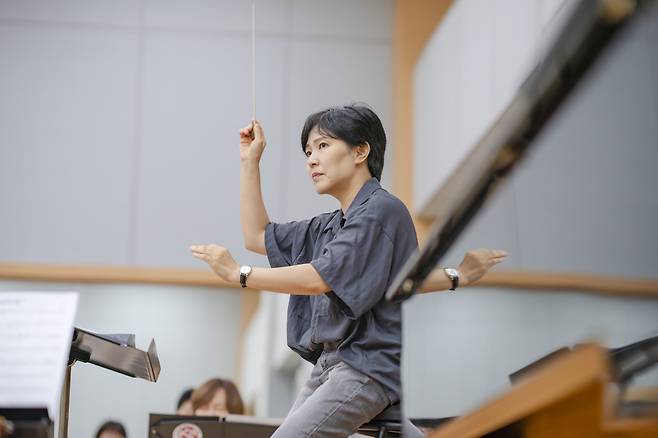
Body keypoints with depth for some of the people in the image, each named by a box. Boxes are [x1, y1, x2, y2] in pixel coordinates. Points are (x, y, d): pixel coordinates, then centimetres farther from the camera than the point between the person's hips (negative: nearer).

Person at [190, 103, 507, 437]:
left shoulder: (380, 210, -10)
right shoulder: (329, 226, 18)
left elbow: (320, 278, -18)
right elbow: (258, 237, 24)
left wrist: (238, 274, -14)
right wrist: (249, 161, 21)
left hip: (367, 368, -9)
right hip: (329, 365, 9)